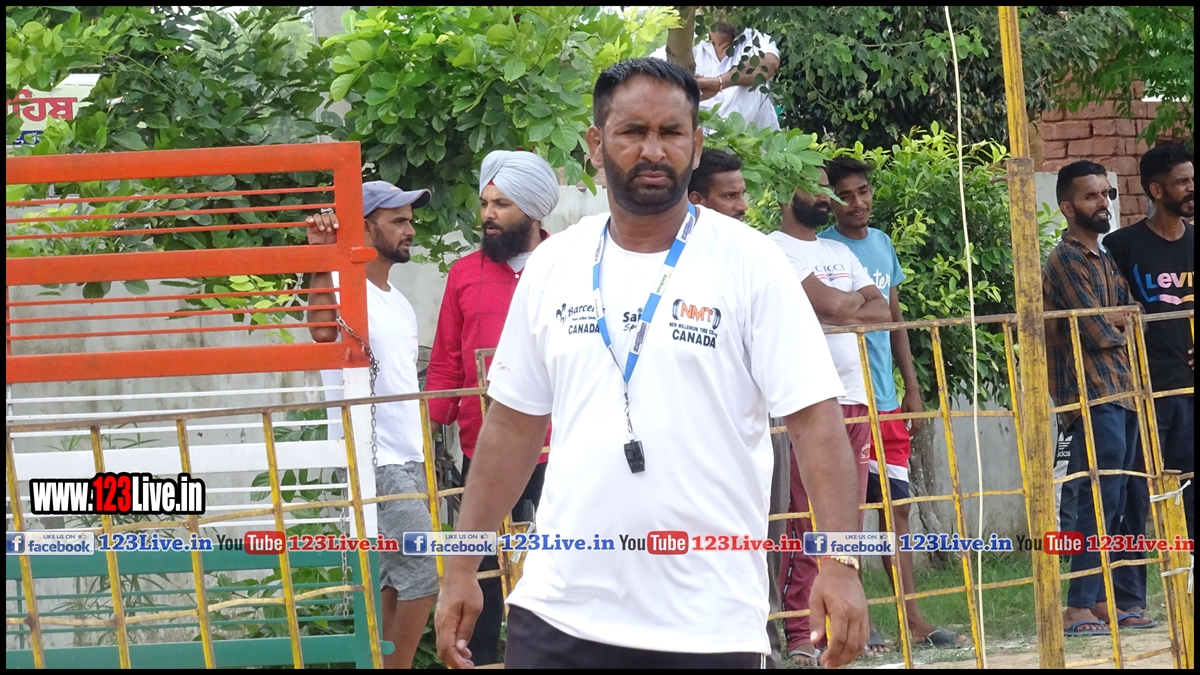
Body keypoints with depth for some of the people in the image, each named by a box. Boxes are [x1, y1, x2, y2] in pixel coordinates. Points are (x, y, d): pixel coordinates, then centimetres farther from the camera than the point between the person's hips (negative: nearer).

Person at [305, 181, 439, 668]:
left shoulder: (400, 304, 17)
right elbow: (322, 332, -37)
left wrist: (424, 461, 17)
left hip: (408, 463, 9)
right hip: (374, 465, -9)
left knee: (392, 582, 9)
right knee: (423, 575, -12)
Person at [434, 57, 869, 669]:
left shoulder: (749, 263, -3)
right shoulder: (553, 266, 8)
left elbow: (814, 420, -7)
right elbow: (513, 426, 15)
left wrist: (838, 563, -18)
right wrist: (461, 569, 11)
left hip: (709, 625, -3)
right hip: (559, 612, 3)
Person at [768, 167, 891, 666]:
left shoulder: (839, 252, 21)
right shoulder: (775, 249, -4)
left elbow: (882, 311, 12)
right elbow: (831, 304, -14)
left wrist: (843, 306, -5)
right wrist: (857, 298, 6)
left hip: (855, 397, 7)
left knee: (849, 522, 7)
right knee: (808, 522, -9)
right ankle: (798, 633, -6)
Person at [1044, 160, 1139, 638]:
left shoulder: (1107, 257, 21)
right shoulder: (1066, 259, -7)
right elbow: (1097, 332, -13)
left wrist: (1112, 322, -4)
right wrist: (1121, 329, 7)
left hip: (1122, 392, 9)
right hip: (1093, 395, -9)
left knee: (1111, 503, 8)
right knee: (1101, 500, -14)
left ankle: (1097, 603, 12)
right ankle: (1079, 609, -16)